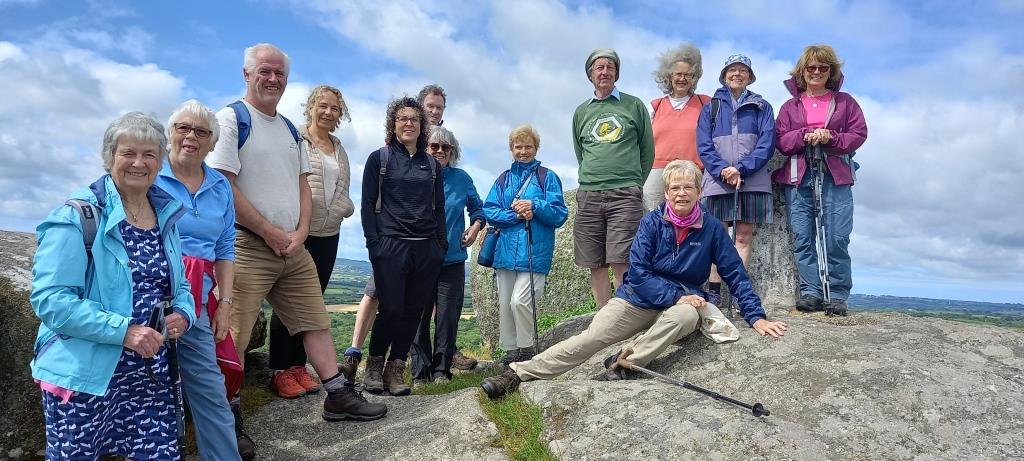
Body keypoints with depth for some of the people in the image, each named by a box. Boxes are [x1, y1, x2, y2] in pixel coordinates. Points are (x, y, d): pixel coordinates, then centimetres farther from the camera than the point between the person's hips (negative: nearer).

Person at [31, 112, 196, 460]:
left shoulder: (166, 216, 9)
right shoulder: (77, 217, -11)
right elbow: (50, 299, -17)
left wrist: (183, 314, -5)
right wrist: (124, 330, -24)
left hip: (152, 374, 5)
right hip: (83, 376, -5)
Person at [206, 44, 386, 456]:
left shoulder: (290, 129, 16)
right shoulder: (231, 119, -5)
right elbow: (223, 187, -14)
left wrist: (299, 232, -2)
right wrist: (271, 233, -12)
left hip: (294, 247, 7)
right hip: (248, 246, -7)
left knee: (316, 321, 7)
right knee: (234, 337, -3)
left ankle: (338, 397, 16)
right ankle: (229, 417, 12)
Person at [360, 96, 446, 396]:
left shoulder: (432, 164, 16)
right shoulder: (379, 158, 5)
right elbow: (368, 204, 1)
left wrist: (441, 244, 9)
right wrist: (373, 242, -8)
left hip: (427, 248, 4)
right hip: (391, 246, -4)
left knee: (414, 311, 4)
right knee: (391, 309, -7)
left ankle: (396, 370, 15)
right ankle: (374, 366, 14)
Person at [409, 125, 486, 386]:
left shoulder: (461, 178, 8)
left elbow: (477, 207, 20)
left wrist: (476, 226, 2)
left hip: (452, 259, 1)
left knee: (447, 315, -1)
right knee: (419, 315, 1)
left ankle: (441, 370, 12)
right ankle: (420, 373, 11)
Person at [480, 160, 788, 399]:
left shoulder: (712, 228, -4)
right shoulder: (652, 222, -5)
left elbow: (735, 274, -1)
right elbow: (638, 273, -11)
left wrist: (756, 317, -9)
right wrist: (677, 296, -20)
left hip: (681, 303, 0)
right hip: (638, 298, 0)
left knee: (687, 316, -36)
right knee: (590, 338, -18)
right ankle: (517, 375, -20)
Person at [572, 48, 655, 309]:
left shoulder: (634, 105, 10)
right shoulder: (581, 111, 18)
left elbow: (647, 150, 11)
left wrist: (635, 183, 8)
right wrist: (591, 180, 13)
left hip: (625, 195, -3)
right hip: (588, 195, 3)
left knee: (621, 263, -11)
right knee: (595, 265, 2)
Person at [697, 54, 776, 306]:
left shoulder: (762, 107, 15)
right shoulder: (711, 108, 16)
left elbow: (767, 144, 1)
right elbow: (704, 146, 4)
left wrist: (741, 168, -13)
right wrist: (723, 171, -12)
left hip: (752, 180, 0)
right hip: (717, 180, 0)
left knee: (744, 236, -3)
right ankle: (713, 293, -3)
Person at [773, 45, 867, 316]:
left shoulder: (845, 102, 16)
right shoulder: (790, 106, 18)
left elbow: (859, 134, 7)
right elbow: (780, 140, 6)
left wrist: (830, 138, -10)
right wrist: (805, 136, -12)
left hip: (836, 175, -1)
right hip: (798, 176, 1)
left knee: (837, 237, -8)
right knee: (802, 237, -3)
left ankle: (838, 294, 0)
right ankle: (810, 292, 1)